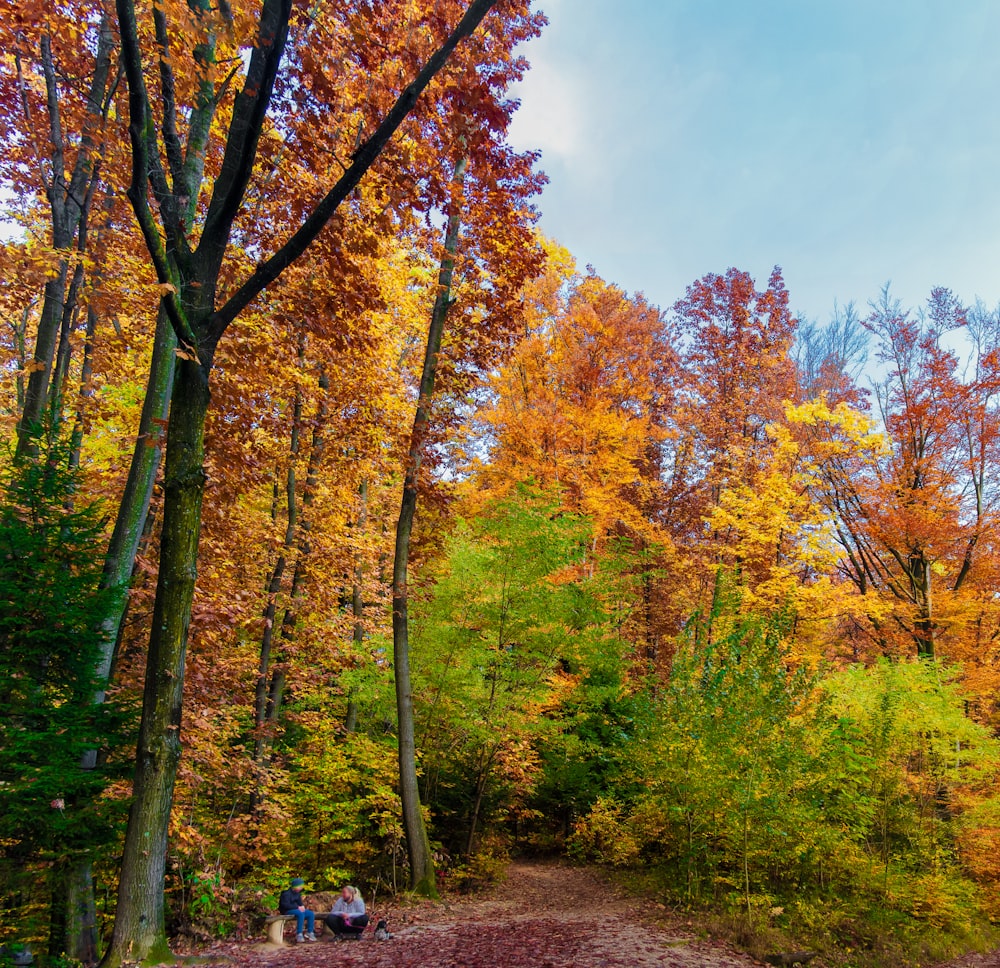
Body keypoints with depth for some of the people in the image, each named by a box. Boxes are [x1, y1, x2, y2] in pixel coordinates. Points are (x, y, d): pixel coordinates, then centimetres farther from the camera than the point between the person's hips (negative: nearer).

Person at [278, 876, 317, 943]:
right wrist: (297, 907, -26)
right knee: (301, 913, -37)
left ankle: (309, 933, -5)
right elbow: (285, 905, -25)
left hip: (296, 909, 8)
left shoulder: (298, 893, 10)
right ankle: (299, 935, -32)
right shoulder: (287, 894, -16)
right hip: (287, 911, -8)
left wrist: (302, 906, -6)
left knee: (311, 914, -13)